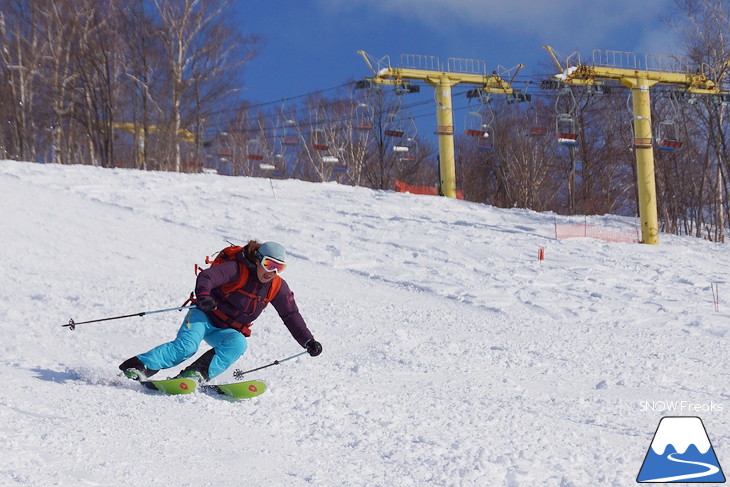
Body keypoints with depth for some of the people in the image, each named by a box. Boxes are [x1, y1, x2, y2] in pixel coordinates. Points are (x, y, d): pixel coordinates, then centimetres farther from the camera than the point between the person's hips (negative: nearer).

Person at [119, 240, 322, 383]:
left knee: (238, 343, -30)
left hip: (227, 331, 5)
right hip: (205, 316, -5)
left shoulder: (278, 288, 0)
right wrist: (203, 296, -51)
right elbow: (206, 277, -29)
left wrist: (308, 341, 0)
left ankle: (198, 374, -36)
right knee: (186, 345, -30)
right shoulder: (237, 269, -17)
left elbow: (292, 316, 9)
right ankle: (139, 366, -24)